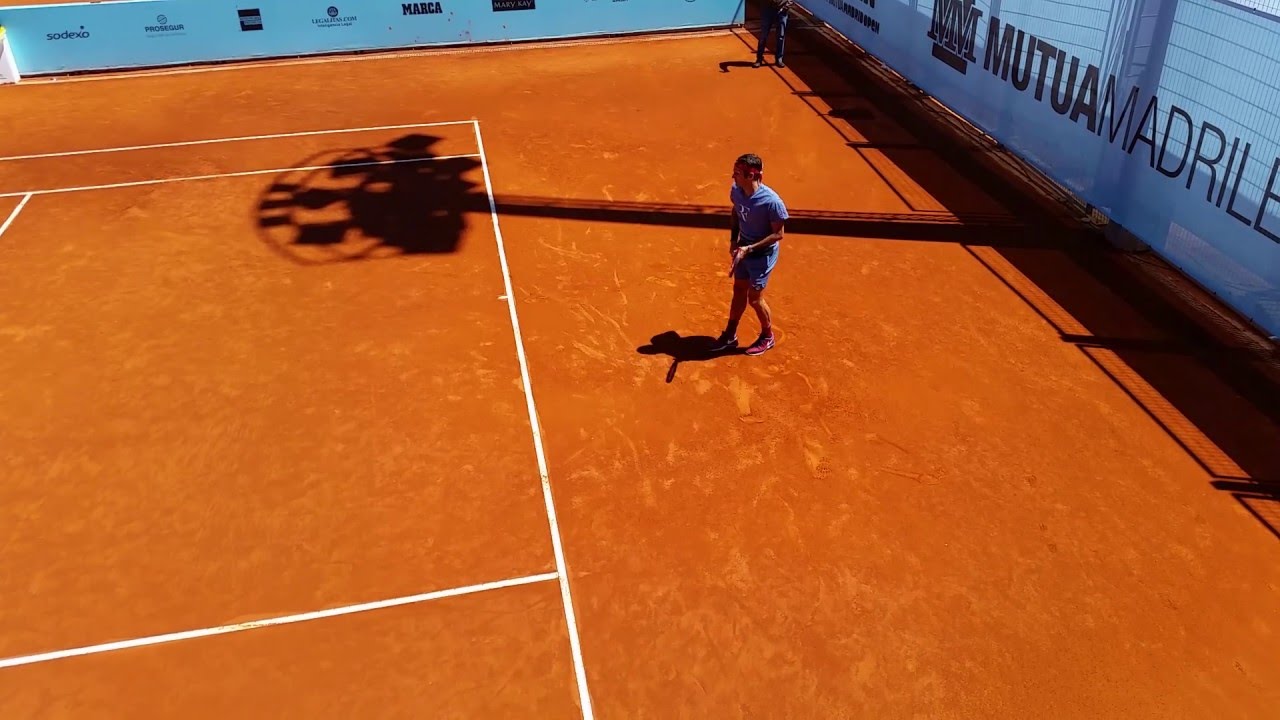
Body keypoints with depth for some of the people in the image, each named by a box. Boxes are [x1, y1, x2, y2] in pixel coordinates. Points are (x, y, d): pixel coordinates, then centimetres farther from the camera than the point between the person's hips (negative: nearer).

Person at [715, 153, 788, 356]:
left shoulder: (772, 202, -31)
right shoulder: (736, 191, -12)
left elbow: (778, 234, -21)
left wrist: (750, 249, -25)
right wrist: (734, 240, 0)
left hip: (762, 253, -6)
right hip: (743, 249, 6)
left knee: (754, 298, 5)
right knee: (739, 291, 19)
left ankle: (767, 336, 30)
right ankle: (730, 335, 35)